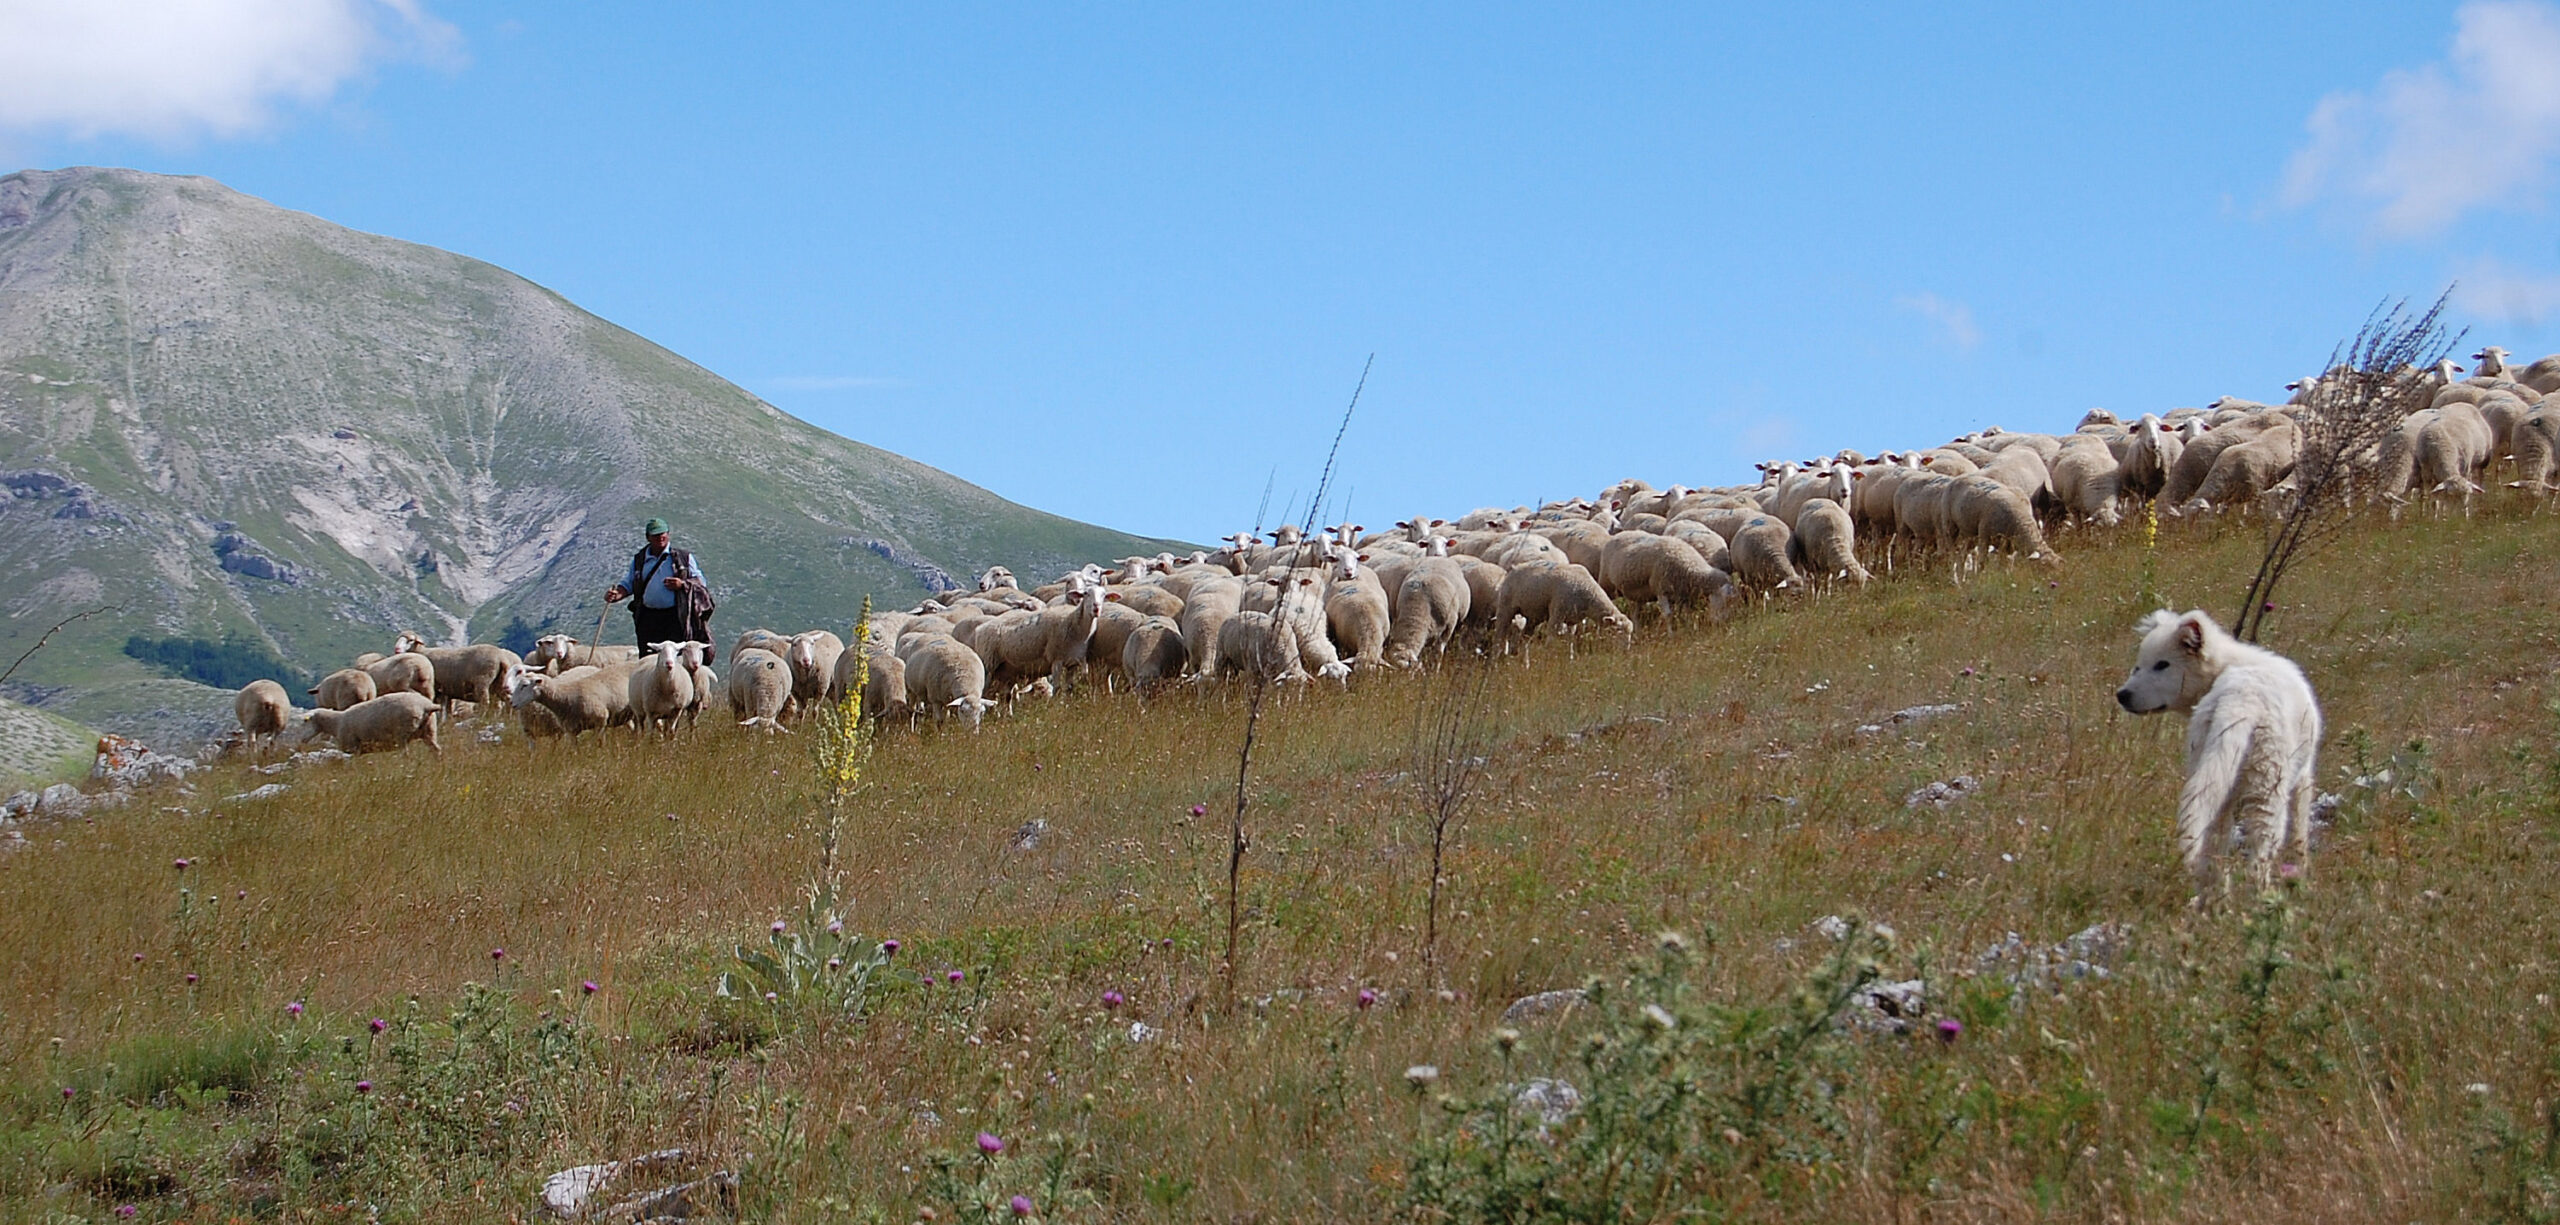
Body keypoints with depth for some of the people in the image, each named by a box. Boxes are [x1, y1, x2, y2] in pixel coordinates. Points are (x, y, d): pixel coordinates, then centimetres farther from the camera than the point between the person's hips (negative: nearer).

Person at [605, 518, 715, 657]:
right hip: (648, 618, 3)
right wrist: (616, 595, -2)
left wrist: (683, 585, -11)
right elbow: (628, 584, 19)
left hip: (676, 618, -3)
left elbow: (701, 583, 8)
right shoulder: (639, 560, 15)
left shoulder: (683, 558, 6)